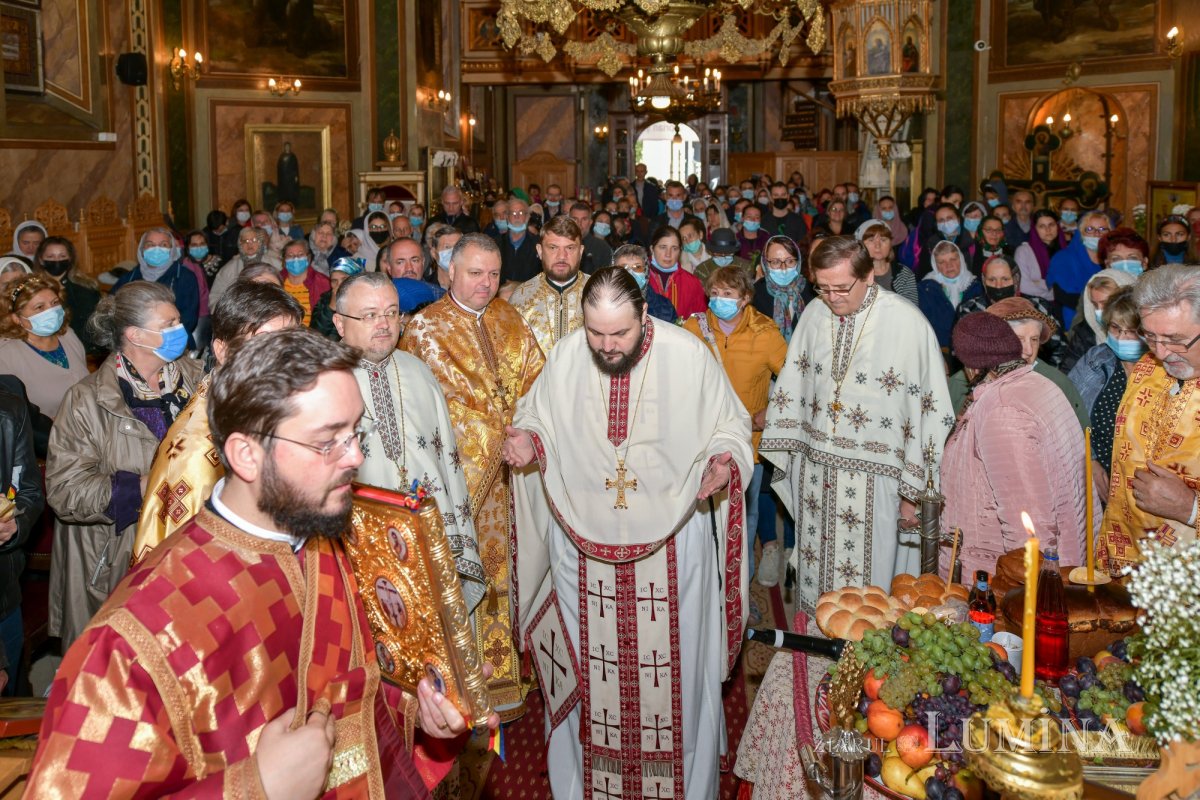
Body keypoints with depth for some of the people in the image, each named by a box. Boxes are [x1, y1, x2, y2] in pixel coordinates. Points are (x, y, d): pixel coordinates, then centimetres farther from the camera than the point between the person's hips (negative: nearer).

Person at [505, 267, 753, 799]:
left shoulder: (687, 354, -13)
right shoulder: (566, 357, -7)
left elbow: (730, 426, -1)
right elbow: (539, 418, 10)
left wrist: (724, 461, -21)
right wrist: (529, 438, -12)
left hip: (673, 543, -1)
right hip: (585, 544, 2)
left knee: (676, 665, 10)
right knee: (590, 665, 13)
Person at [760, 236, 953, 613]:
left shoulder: (908, 324, -14)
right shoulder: (814, 314, 3)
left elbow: (930, 411, -12)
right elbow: (792, 385, 13)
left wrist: (914, 491, -11)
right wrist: (783, 452, 10)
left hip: (875, 481, -5)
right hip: (814, 473, 5)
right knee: (817, 578, 15)